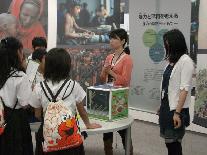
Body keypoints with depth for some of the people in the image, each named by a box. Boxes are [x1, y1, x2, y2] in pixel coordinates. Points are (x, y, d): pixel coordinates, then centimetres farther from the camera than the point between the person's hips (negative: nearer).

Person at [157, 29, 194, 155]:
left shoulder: (185, 61, -12)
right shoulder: (173, 60, 10)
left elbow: (185, 89, -17)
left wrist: (177, 112, -20)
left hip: (176, 109, -7)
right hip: (167, 107, 7)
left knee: (173, 143, -1)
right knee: (170, 142, 10)